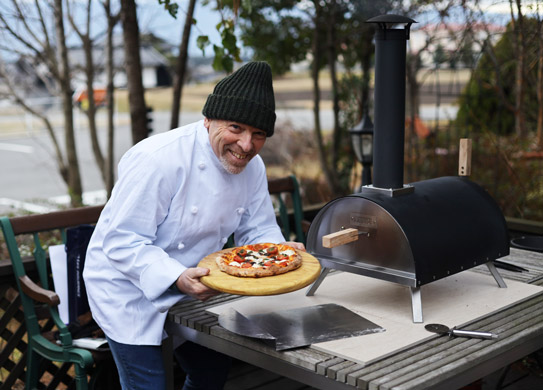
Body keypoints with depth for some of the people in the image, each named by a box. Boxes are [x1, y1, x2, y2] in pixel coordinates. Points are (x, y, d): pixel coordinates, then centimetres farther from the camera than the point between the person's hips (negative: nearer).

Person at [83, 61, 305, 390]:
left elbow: (258, 231, 3)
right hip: (128, 291, -7)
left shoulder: (252, 166, -6)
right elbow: (122, 243, -29)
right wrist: (177, 277, -42)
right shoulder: (158, 160, -30)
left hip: (191, 286, 7)